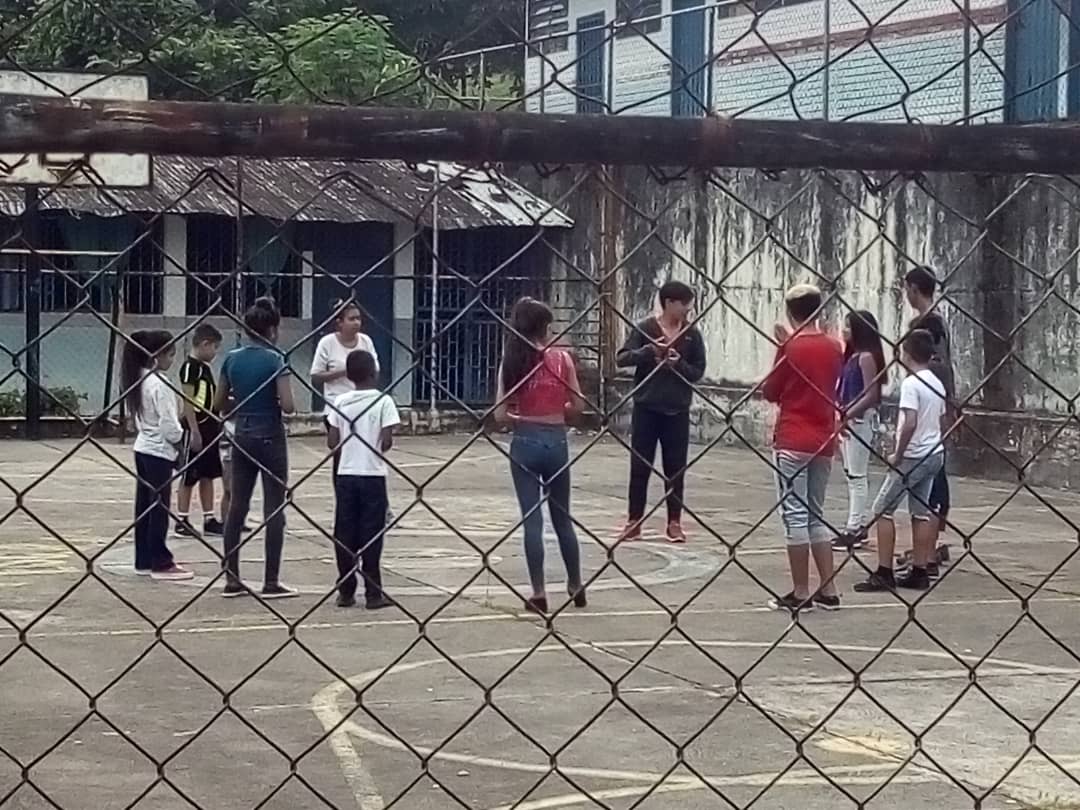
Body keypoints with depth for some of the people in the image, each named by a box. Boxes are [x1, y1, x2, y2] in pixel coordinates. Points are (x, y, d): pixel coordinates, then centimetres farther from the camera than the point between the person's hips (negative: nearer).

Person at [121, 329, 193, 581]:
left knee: (145, 505, 11)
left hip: (143, 447, 9)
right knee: (159, 508, -2)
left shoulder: (139, 380, 8)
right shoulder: (159, 385, -19)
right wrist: (180, 441, -2)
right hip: (159, 451, -9)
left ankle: (144, 561, 16)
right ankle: (161, 563, 3)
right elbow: (168, 425, -21)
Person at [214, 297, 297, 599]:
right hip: (270, 438, -5)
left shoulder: (232, 359, 3)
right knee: (274, 508, 1)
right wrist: (272, 402, 3)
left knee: (237, 506, 10)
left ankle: (231, 579, 11)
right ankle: (271, 582, 1)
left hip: (242, 437, 5)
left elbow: (219, 404, 9)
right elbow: (287, 405, -18)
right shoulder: (274, 359, -13)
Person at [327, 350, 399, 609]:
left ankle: (345, 592, 10)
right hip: (372, 474, -3)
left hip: (346, 474, 3)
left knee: (344, 533, 7)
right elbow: (386, 441, -13)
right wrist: (378, 449, 8)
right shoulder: (383, 401, -8)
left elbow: (332, 442, -2)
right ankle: (373, 593, 3)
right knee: (372, 534, 2)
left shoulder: (341, 401, 0)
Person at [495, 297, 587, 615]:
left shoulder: (512, 361, -5)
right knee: (562, 517, 15)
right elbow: (578, 407, -2)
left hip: (525, 443, -1)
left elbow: (500, 415, -7)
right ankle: (576, 586, 25)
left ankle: (539, 592, 3)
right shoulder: (562, 358, -4)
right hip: (556, 441, 1)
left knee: (531, 518, 4)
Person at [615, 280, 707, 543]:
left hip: (677, 411, 2)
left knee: (676, 468, 6)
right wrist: (647, 351, -25)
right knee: (640, 467, 3)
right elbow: (621, 359, -10)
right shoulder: (645, 329, -4)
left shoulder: (692, 335, 2)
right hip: (646, 408, -2)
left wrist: (679, 364, -16)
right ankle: (634, 521, 10)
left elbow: (698, 371, 3)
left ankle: (674, 522, 14)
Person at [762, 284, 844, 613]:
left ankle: (800, 594, -1)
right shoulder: (834, 348, 5)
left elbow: (770, 392, -4)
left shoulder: (791, 348, -12)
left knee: (795, 514, -2)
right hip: (824, 441, 6)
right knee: (816, 514, 15)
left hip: (793, 442, -6)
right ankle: (828, 590, 12)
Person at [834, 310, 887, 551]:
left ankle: (854, 530, -5)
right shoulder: (851, 356, 14)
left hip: (861, 420, -9)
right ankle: (859, 525, 19)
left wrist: (848, 414, -23)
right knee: (853, 475, 12)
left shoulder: (866, 357, -12)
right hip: (849, 420, 9)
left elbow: (871, 394, -18)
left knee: (857, 476, -7)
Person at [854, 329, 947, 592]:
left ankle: (884, 573, -4)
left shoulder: (911, 383, -17)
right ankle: (919, 572, 12)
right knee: (921, 512, 11)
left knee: (883, 509, -2)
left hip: (913, 457, -8)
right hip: (934, 454, 9)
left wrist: (897, 455, -15)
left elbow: (910, 423, -24)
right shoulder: (937, 383, 9)